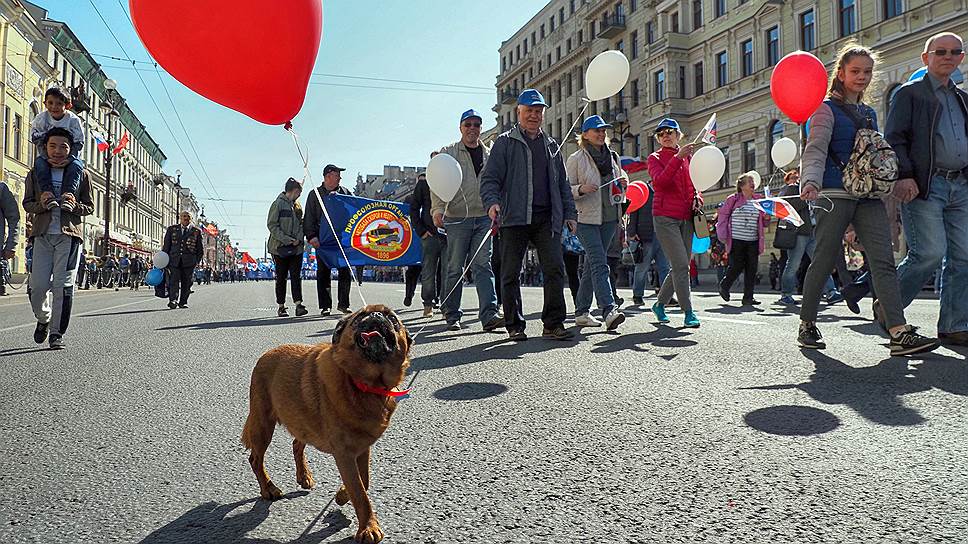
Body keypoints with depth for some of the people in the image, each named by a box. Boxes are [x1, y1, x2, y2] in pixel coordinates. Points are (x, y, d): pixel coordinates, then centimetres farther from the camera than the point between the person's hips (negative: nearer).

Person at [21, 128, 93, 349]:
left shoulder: (81, 174, 8)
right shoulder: (35, 173, 11)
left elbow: (90, 206, 10)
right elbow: (27, 204, 13)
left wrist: (75, 206, -12)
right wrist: (41, 204, -9)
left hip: (69, 235, -1)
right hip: (43, 235, 1)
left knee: (63, 285, -5)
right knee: (38, 285, -4)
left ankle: (56, 333, 3)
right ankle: (43, 319, 25)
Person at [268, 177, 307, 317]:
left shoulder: (297, 205, 12)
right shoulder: (278, 204, -6)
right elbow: (272, 225, -10)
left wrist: (299, 238, -4)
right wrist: (286, 239, -16)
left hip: (296, 248, 5)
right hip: (280, 248, -4)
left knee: (296, 276, -3)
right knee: (281, 278, 4)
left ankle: (298, 305, -9)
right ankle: (281, 307, 11)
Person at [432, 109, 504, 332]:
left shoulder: (489, 154, 15)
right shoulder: (448, 153, 4)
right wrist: (438, 209, -18)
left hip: (483, 218, 3)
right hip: (457, 218, -3)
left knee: (483, 265, -5)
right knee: (454, 268, 2)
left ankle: (489, 314, -11)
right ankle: (452, 315, 13)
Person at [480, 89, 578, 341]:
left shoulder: (551, 145, 21)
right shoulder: (505, 142, 7)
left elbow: (562, 183, 24)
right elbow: (489, 178, -1)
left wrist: (569, 213, 14)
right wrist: (492, 202, -19)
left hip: (547, 219, 3)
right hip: (514, 217, -3)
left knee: (555, 269, -7)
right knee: (511, 273, 2)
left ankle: (554, 324, -2)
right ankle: (515, 325, 12)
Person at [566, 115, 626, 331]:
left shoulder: (613, 157, 16)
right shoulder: (576, 159, -1)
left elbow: (619, 185, 28)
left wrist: (621, 190, 6)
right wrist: (581, 189, -22)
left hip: (609, 218, 6)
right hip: (587, 218, -6)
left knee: (591, 265, 10)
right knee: (599, 265, -17)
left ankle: (581, 312, 16)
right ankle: (609, 311, -24)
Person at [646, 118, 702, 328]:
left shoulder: (688, 157, 16)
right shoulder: (655, 158, 2)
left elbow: (694, 185, 25)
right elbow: (660, 181, -18)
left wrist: (698, 199, 3)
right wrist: (678, 157, -27)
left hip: (686, 218, 6)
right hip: (665, 217, -5)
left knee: (680, 267, 7)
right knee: (681, 265, -12)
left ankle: (659, 304, 24)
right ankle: (688, 313, -7)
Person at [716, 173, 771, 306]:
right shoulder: (733, 199, -1)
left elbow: (763, 223, 21)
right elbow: (723, 215, 1)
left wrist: (767, 218, -4)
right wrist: (724, 236, -5)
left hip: (753, 241, 5)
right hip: (736, 240, -5)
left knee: (751, 268, -1)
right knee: (737, 266, -4)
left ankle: (748, 297, 5)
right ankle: (724, 286, 24)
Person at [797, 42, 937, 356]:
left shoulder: (869, 113, 22)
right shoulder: (827, 108, 1)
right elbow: (815, 150, -12)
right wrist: (810, 182, -28)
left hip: (869, 195, 6)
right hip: (835, 194, -6)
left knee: (883, 260, -7)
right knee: (824, 261, -1)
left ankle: (900, 333, -13)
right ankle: (807, 324, 13)